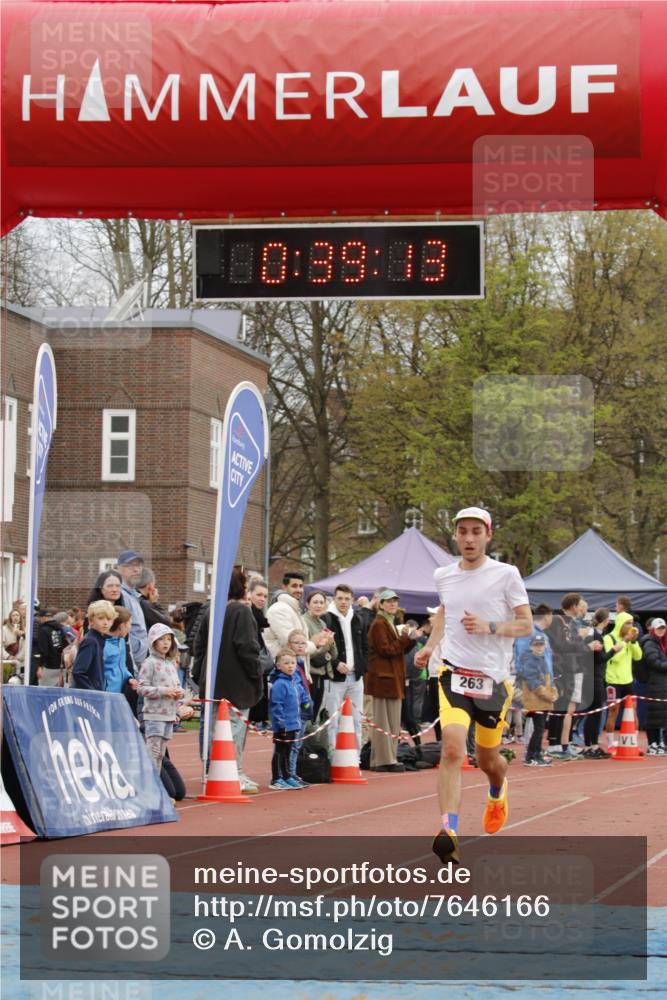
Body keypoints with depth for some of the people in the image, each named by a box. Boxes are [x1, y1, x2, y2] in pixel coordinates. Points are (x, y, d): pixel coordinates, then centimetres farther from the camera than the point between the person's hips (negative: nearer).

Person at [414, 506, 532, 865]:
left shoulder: (506, 575, -5)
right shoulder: (443, 576, 7)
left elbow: (526, 625, -3)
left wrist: (489, 627, -18)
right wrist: (430, 646, 14)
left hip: (493, 679, -1)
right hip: (454, 673, 1)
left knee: (487, 760, 14)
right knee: (453, 747, -23)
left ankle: (498, 791, 52)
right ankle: (448, 831, -29)